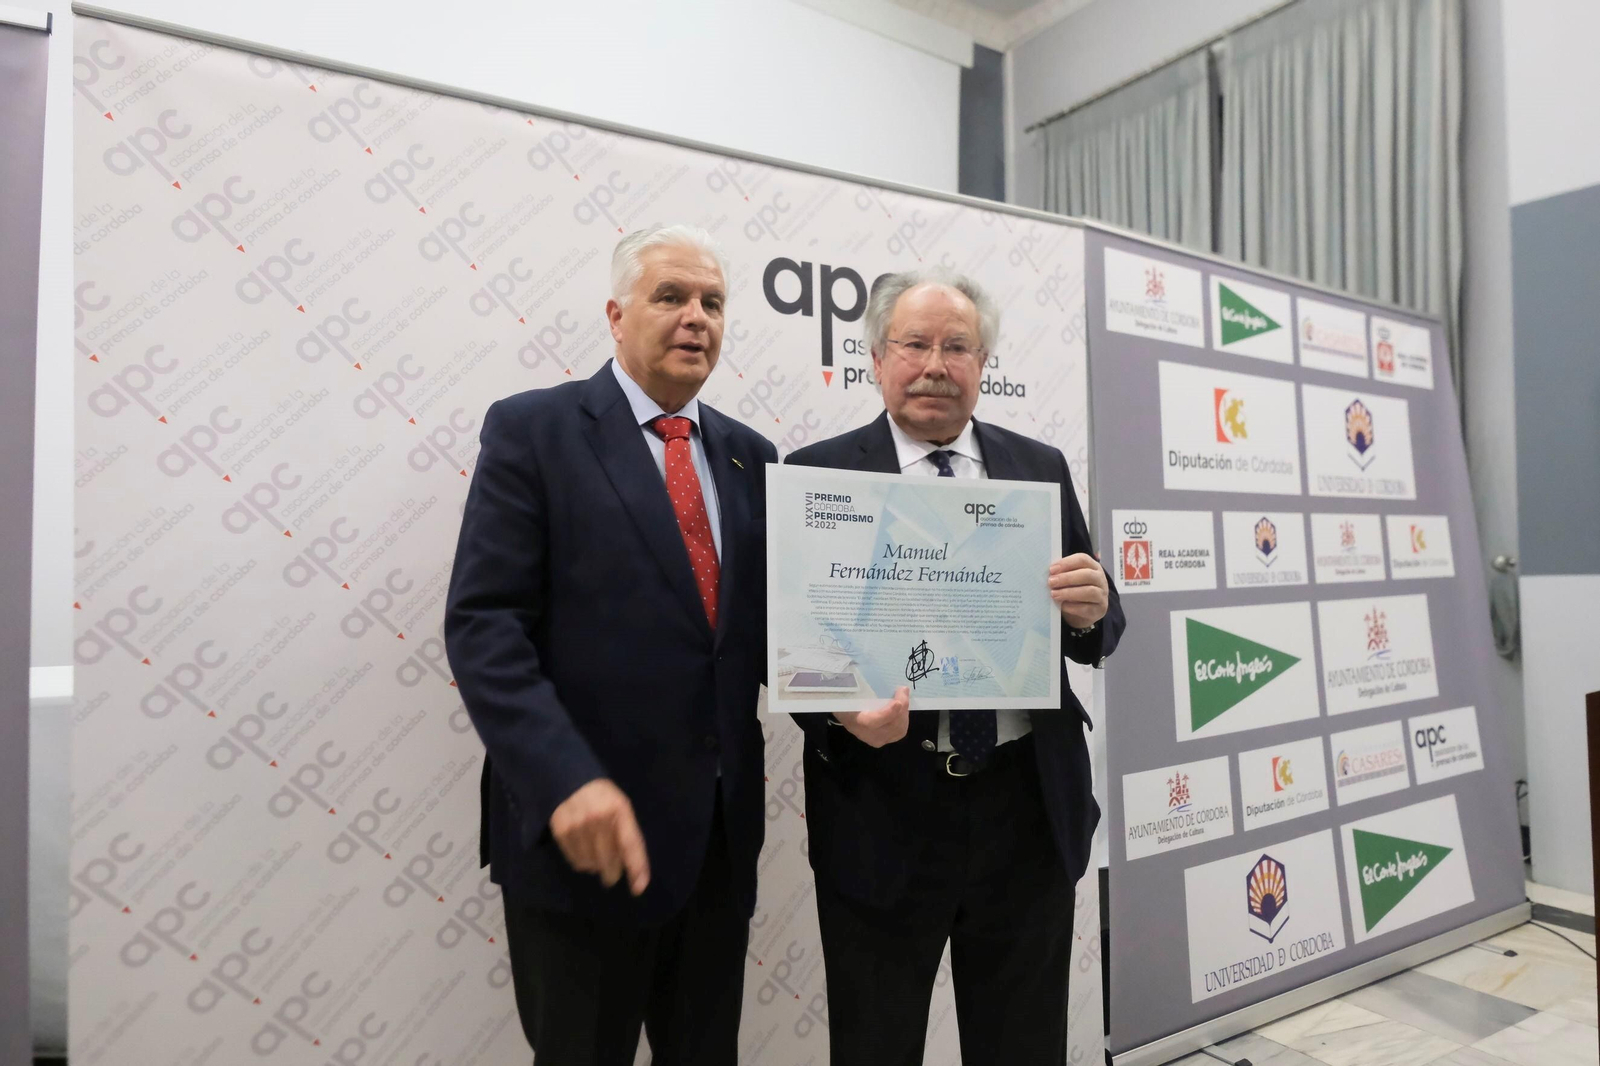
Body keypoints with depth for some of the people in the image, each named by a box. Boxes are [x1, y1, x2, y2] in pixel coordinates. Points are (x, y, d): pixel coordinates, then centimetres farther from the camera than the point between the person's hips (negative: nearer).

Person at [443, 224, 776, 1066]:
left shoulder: (747, 454, 10)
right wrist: (567, 780, -25)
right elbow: (483, 626, -13)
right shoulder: (532, 429, -6)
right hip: (584, 832, -5)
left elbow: (761, 620, 10)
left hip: (721, 831, 5)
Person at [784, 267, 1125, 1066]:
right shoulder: (819, 474, -3)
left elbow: (1091, 632, 8)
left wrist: (1090, 612, -14)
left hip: (1030, 805, 3)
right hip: (881, 813, -2)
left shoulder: (1040, 468, 7)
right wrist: (839, 708, -24)